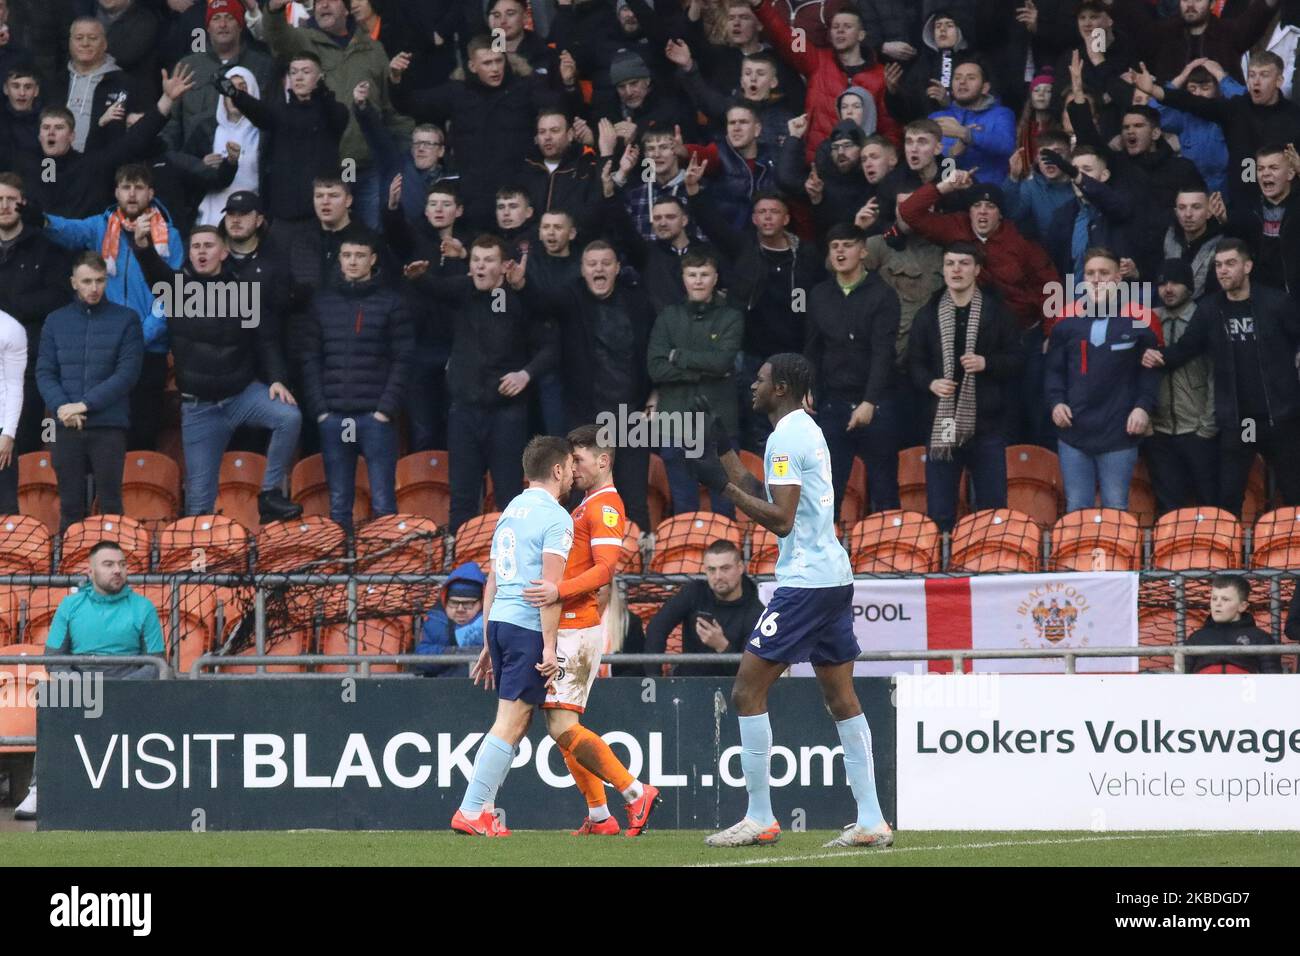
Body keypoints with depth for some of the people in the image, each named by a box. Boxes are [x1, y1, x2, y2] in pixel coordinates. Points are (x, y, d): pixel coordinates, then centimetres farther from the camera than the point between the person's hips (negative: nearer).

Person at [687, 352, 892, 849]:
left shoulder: (786, 437, -12)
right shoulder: (807, 430, 18)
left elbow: (780, 518, -18)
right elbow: (770, 498, 24)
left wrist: (725, 485, -14)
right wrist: (725, 455, 26)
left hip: (804, 581, -10)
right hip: (834, 578, 10)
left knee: (748, 692, -6)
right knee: (842, 699, 9)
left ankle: (759, 818, -7)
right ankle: (871, 822, 6)